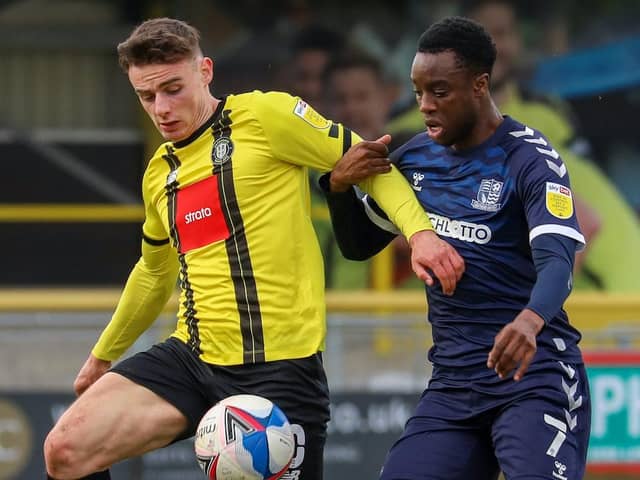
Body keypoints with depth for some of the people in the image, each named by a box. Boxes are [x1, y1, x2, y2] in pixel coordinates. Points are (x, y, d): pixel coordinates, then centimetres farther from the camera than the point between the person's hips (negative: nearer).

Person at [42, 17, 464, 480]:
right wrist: (103, 356, 42)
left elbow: (369, 161, -2)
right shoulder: (160, 173, 16)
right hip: (191, 357, 6)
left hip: (279, 368, -6)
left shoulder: (264, 116, -4)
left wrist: (420, 231, -19)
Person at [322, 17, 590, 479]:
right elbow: (359, 245, 20)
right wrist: (340, 187, -2)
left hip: (532, 374, -6)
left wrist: (531, 320, -46)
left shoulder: (529, 159, -11)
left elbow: (557, 260, -24)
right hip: (453, 383, 6)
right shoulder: (415, 158, 9)